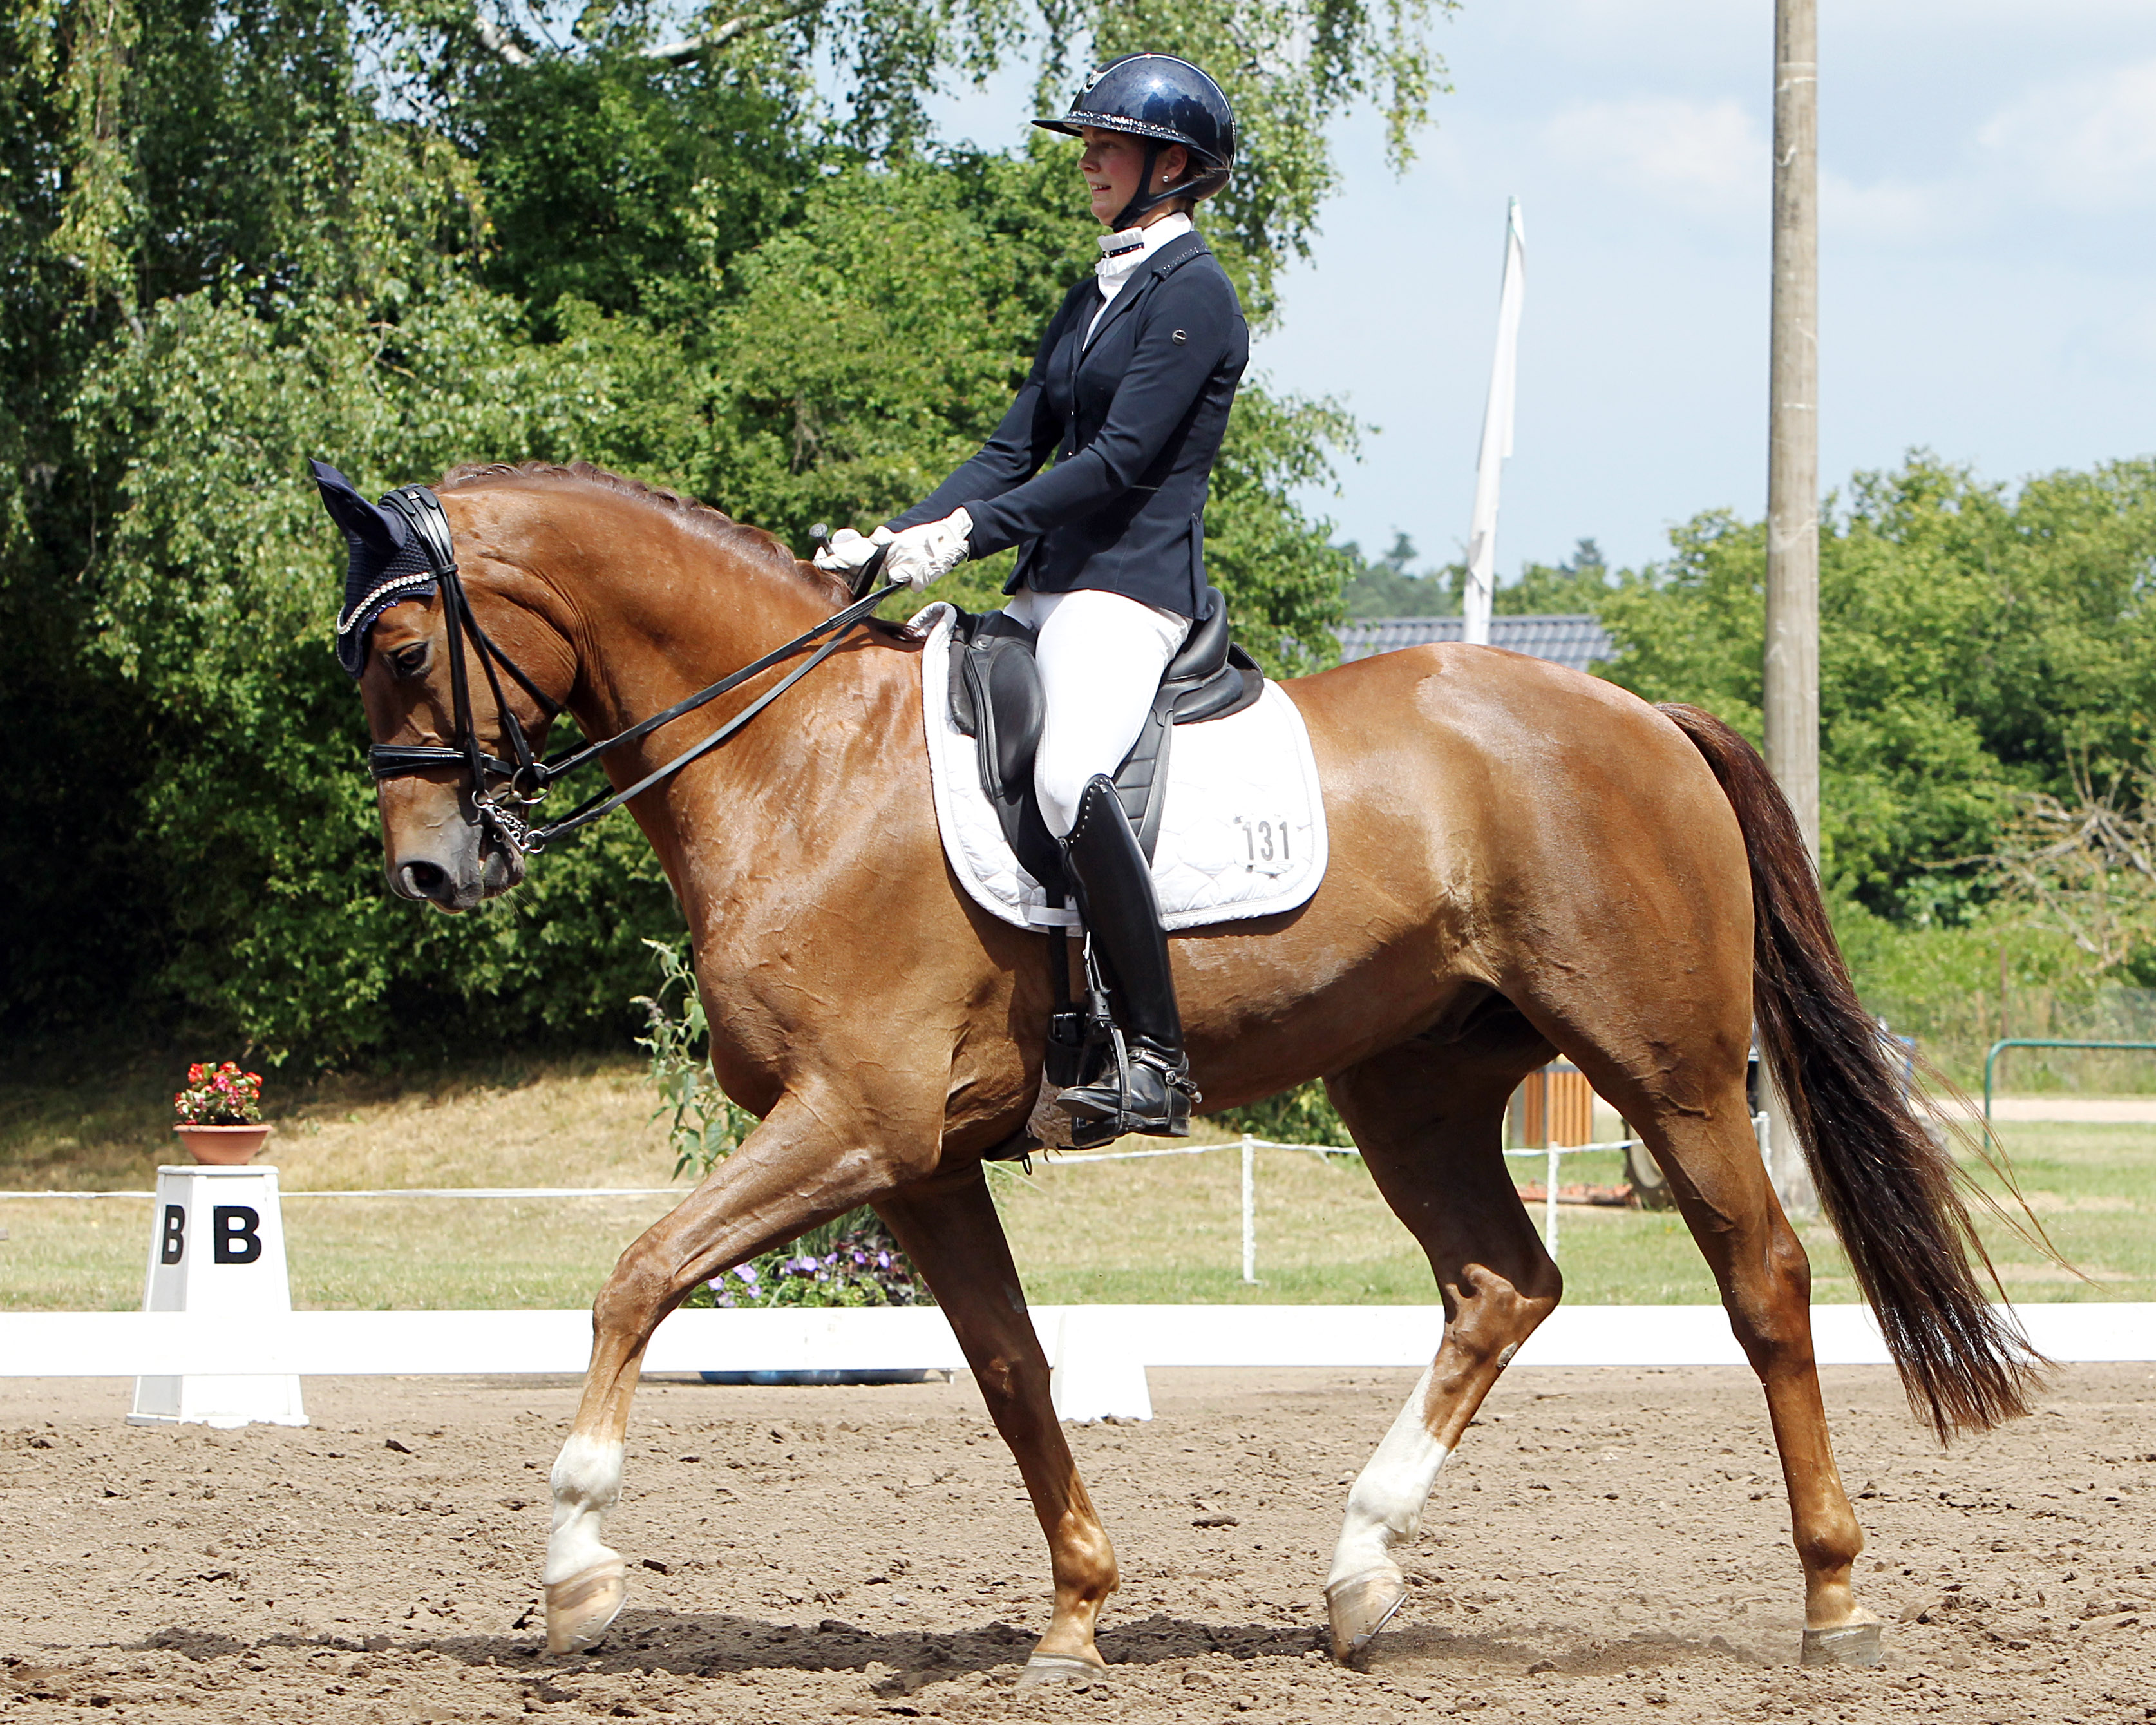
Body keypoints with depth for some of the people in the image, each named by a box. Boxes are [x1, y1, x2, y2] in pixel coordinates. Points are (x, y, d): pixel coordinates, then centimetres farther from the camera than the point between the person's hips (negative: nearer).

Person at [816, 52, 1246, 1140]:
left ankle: (1155, 1059, -33)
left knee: (1068, 775, -34)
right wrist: (893, 542, 5)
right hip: (1050, 589, 10)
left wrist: (967, 532, -20)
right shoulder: (1097, 298, 21)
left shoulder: (1192, 295, -7)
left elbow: (1119, 461, -16)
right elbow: (1015, 452, 18)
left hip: (1135, 584, -10)